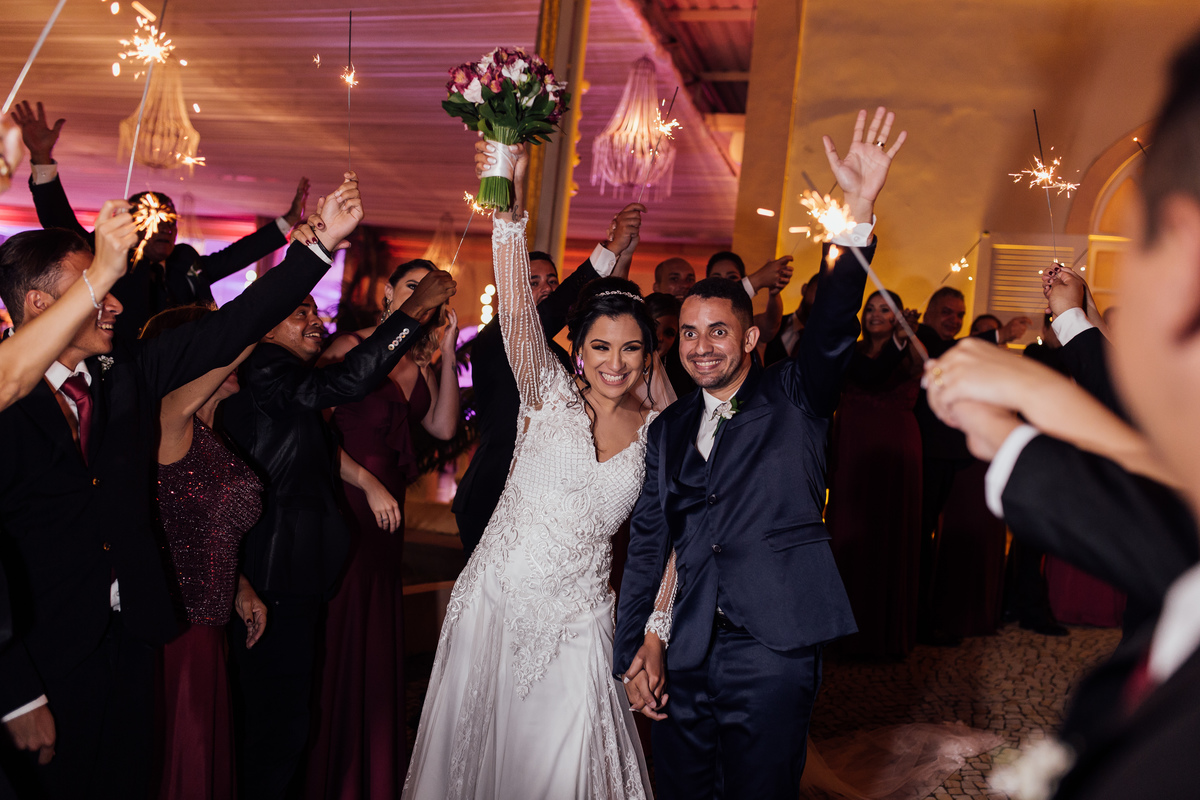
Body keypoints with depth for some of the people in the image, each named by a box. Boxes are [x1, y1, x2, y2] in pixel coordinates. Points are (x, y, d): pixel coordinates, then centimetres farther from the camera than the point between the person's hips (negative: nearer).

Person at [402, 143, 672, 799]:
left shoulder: (658, 429, 1)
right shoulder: (551, 395, -8)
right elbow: (517, 309, -21)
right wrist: (512, 204, -31)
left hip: (577, 621, 1)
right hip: (496, 599, -1)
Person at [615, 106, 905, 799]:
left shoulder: (795, 398, 2)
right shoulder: (670, 430, 12)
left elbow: (834, 327, -15)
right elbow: (649, 540, 11)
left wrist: (861, 211, -28)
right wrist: (640, 644, 4)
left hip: (774, 650, -3)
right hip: (686, 658, 4)